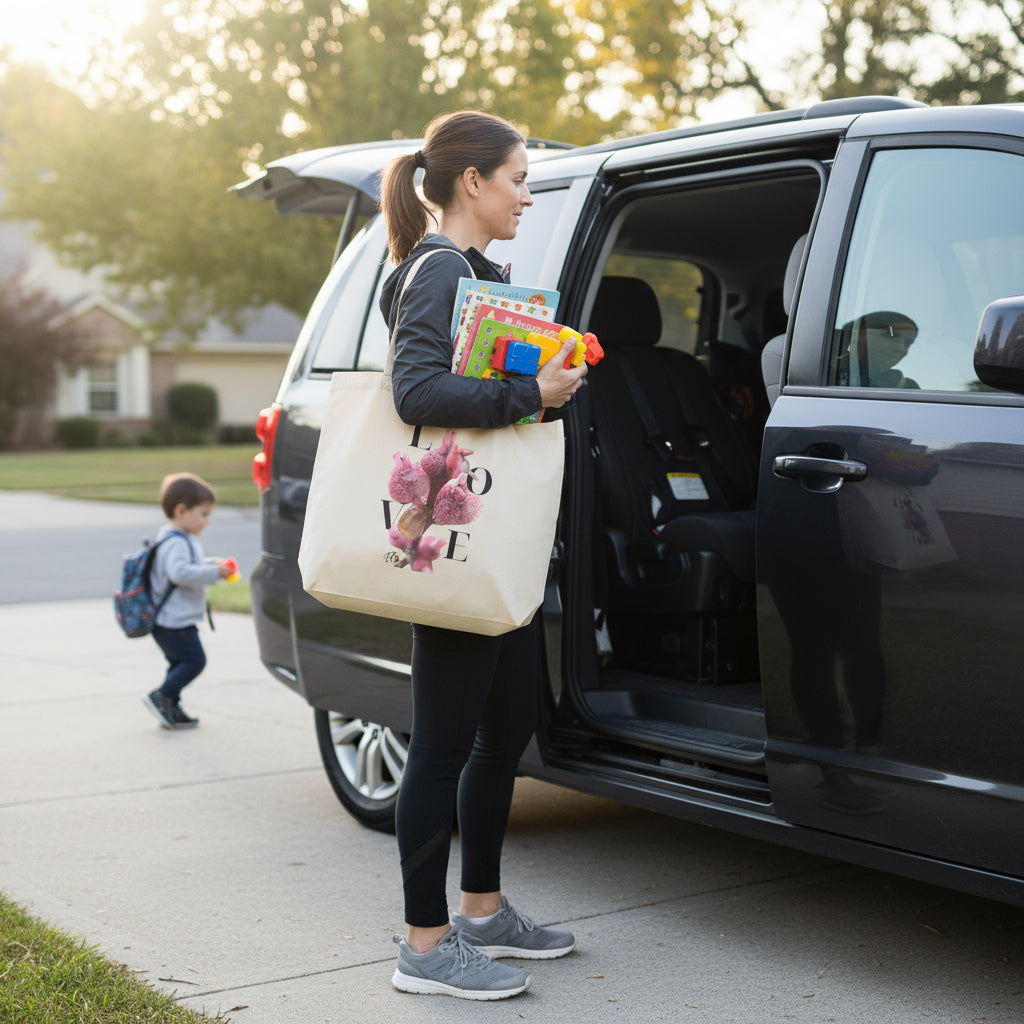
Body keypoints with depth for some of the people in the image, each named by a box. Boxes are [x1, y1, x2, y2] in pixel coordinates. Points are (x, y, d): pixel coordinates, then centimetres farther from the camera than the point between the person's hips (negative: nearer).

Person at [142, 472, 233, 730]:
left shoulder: (182, 539, 16)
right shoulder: (176, 542, -19)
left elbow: (190, 565, 29)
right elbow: (179, 572, -33)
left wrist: (212, 564, 13)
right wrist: (213, 572, -27)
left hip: (171, 620, 11)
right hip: (174, 622, -11)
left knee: (180, 664, 16)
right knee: (194, 660, -9)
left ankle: (171, 711, 21)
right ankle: (161, 696, -8)